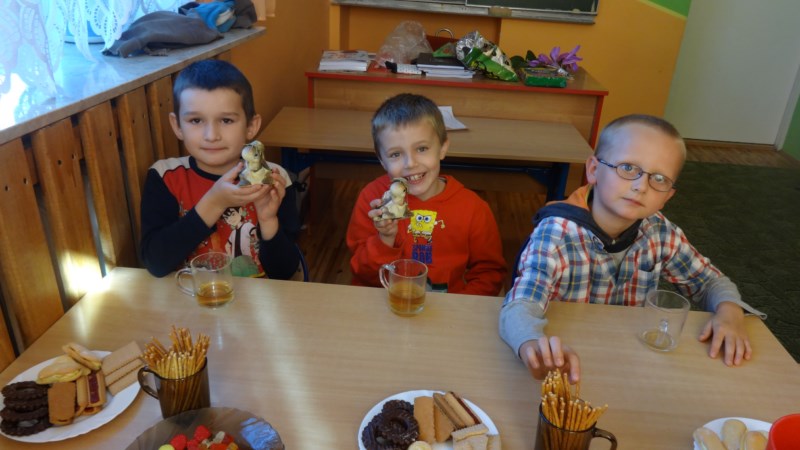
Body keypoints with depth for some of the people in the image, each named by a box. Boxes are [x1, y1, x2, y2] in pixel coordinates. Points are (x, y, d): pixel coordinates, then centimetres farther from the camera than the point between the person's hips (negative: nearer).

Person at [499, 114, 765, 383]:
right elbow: (520, 308, -36)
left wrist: (730, 311, -13)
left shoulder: (660, 234, -5)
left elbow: (713, 282, 10)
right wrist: (535, 345, -59)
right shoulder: (557, 234, -22)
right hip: (568, 359, -4)